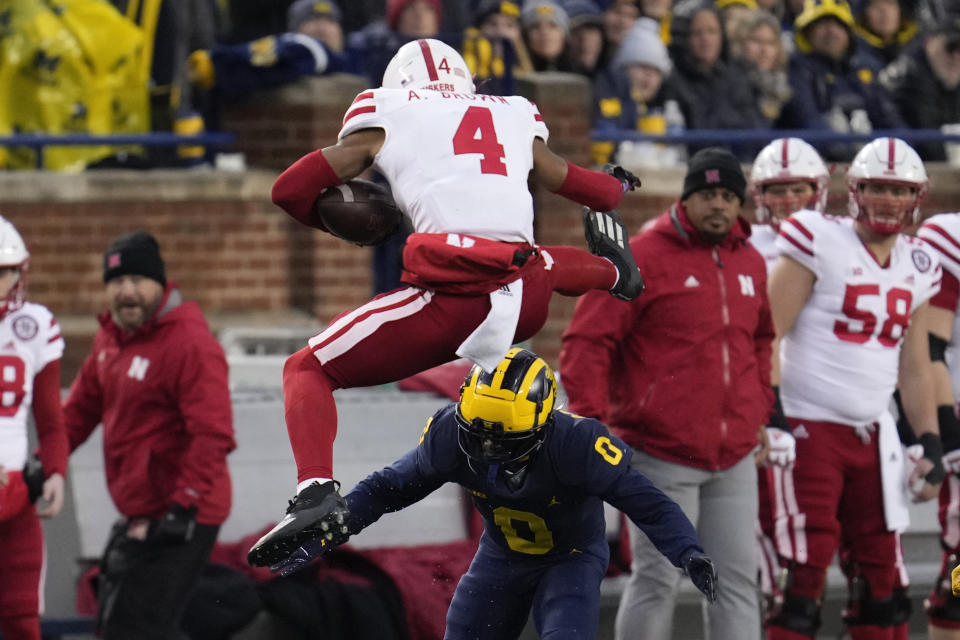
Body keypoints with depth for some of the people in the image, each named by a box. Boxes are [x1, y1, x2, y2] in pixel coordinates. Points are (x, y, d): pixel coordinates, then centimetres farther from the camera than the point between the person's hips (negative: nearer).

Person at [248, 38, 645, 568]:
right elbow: (572, 184, 39)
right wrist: (616, 188, 62)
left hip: (451, 301, -4)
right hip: (525, 304, 4)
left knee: (307, 371, 6)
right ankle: (613, 272, 67)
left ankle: (316, 490, -17)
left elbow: (290, 191, 14)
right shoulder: (516, 117, 24)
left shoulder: (386, 115, 14)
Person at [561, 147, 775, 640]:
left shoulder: (750, 264, 12)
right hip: (661, 458, -6)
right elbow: (586, 343, -10)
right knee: (657, 582, -4)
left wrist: (759, 411, 20)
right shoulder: (642, 259, -9)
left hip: (733, 458, 6)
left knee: (736, 581, 5)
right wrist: (590, 423, -16)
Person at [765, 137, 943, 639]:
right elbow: (766, 334, -10)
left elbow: (915, 368, 19)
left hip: (872, 435, 6)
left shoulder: (917, 266, 12)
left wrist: (930, 442, 14)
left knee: (882, 574, 7)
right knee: (805, 571, -9)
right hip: (809, 428, -6)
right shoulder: (818, 243, -7)